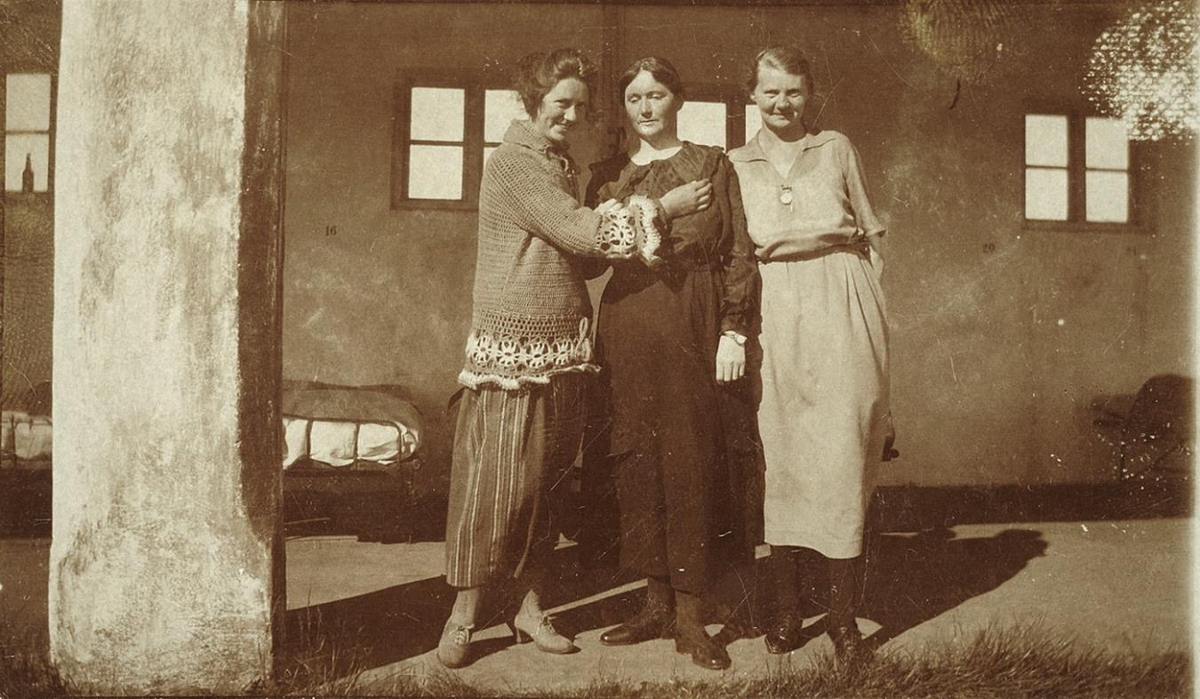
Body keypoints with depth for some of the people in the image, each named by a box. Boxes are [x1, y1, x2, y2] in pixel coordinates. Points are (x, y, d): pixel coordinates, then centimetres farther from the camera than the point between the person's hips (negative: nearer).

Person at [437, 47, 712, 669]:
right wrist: (658, 209, -10)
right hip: (512, 349, -8)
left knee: (543, 481, 11)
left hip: (562, 350, 8)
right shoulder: (512, 163, -10)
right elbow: (581, 232, -16)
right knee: (491, 482, -2)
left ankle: (530, 609, 22)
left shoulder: (561, 165, 17)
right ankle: (463, 616, 11)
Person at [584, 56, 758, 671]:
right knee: (635, 458, 3)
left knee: (691, 459, -3)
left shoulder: (711, 165, 8)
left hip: (692, 324, -3)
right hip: (625, 324, 3)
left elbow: (739, 252, 1)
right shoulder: (606, 175, 17)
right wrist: (622, 234, -2)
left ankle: (690, 615, 5)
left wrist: (734, 331, -7)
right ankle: (656, 602, 15)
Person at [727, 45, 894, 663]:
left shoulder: (837, 149, 12)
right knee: (780, 459, 1)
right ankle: (786, 608, 12)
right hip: (776, 321, 1)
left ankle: (843, 614, 6)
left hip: (842, 316, 0)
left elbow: (871, 234, 13)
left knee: (843, 460, -3)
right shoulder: (735, 166, 12)